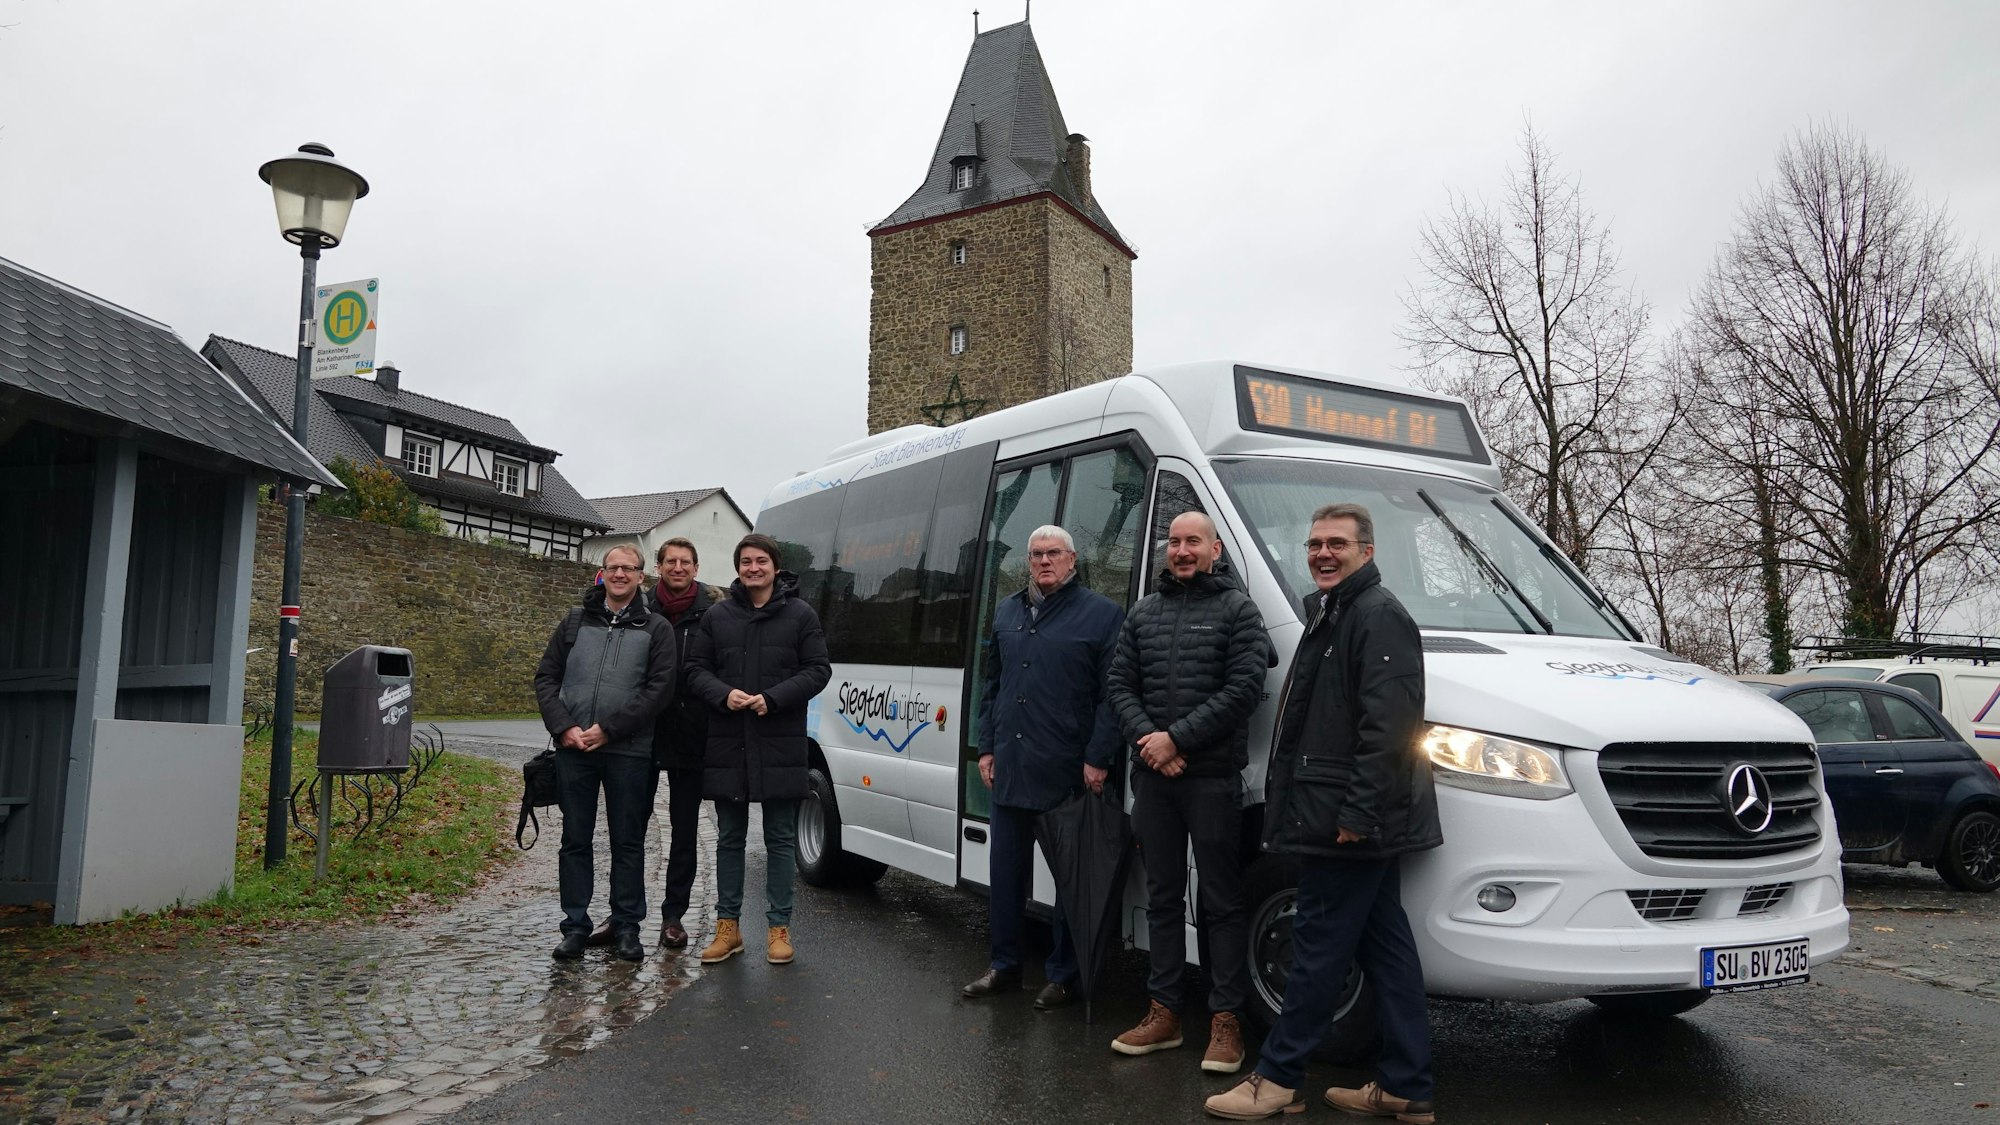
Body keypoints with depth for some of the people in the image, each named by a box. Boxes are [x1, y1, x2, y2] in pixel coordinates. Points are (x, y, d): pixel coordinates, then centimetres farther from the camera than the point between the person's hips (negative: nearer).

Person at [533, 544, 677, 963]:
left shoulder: (655, 628, 4)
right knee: (575, 839, 8)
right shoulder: (576, 622, 12)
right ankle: (575, 926, 18)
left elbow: (659, 688, -6)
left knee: (628, 841, 5)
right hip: (574, 749, 2)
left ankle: (626, 926, 16)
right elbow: (546, 677, 9)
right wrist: (564, 727, -7)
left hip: (628, 751, -2)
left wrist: (609, 729, -13)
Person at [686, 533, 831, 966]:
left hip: (780, 747, -2)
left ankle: (779, 927, 15)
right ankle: (728, 926, 21)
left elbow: (818, 670, -2)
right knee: (729, 838, 11)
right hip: (727, 746, 2)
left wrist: (773, 698, -15)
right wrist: (724, 694, -14)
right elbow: (695, 669, 6)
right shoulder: (716, 616, 8)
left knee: (781, 839, 5)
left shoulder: (800, 615, 2)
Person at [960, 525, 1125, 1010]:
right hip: (1009, 767, 6)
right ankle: (1003, 966, 26)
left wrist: (1098, 758, -14)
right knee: (1005, 870, 13)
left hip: (1070, 772, -5)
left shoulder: (1101, 614, -4)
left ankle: (1063, 976, 18)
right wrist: (987, 747, 13)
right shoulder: (1007, 612, 14)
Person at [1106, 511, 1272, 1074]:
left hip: (1213, 778, -5)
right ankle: (1164, 1012, 23)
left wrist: (1176, 739, -15)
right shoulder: (1143, 612, 13)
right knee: (1162, 898, 13)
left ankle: (1226, 1019, 12)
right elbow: (1120, 685, 10)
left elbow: (1244, 687, -11)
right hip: (1152, 775, 5)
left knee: (1222, 902, 2)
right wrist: (1147, 739, -8)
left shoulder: (1237, 608, -1)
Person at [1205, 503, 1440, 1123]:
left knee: (1319, 947, -2)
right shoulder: (1331, 614, 19)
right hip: (1356, 824, 10)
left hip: (1353, 822, -10)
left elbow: (1388, 727, -22)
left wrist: (1357, 812, -24)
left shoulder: (1379, 616, -13)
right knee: (1384, 948, 12)